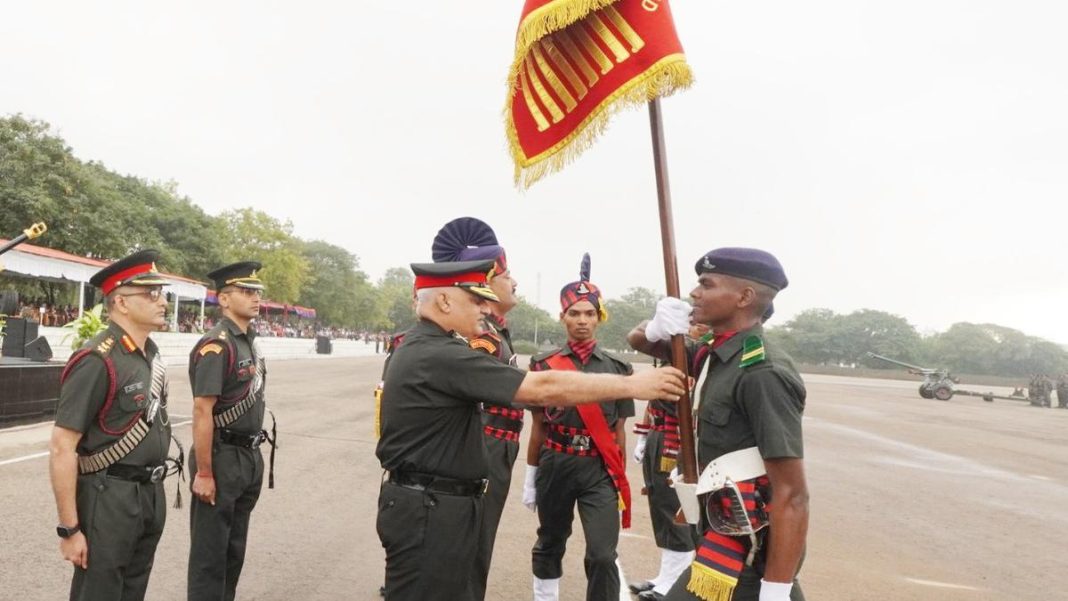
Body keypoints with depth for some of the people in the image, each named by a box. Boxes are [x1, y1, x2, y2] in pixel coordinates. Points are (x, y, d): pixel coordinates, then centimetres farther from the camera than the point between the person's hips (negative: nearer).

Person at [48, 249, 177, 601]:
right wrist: (69, 529, -18)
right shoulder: (97, 362, -19)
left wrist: (153, 489, 17)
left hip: (152, 493, 8)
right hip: (110, 498, -8)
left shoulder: (151, 354, 6)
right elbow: (62, 449, -19)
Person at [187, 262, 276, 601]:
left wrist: (253, 457, 16)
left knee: (234, 547, 19)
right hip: (222, 458, -8)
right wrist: (203, 473, -21)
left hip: (250, 457, 8)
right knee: (210, 551, 5)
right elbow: (202, 413, -20)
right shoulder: (216, 346, -17)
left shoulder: (250, 343, 10)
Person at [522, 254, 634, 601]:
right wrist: (531, 478, 7)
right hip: (555, 465, 1)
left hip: (600, 469, -1)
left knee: (602, 556, -7)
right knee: (550, 544, 17)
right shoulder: (544, 365, 0)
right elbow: (538, 426, 6)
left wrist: (620, 481, 7)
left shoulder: (617, 369, 2)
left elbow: (619, 431, 6)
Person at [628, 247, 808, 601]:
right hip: (730, 536, 8)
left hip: (743, 550, -8)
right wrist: (656, 327, -8)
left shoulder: (763, 374, -22)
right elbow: (637, 341, 16)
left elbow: (792, 495, -23)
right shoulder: (716, 354, 4)